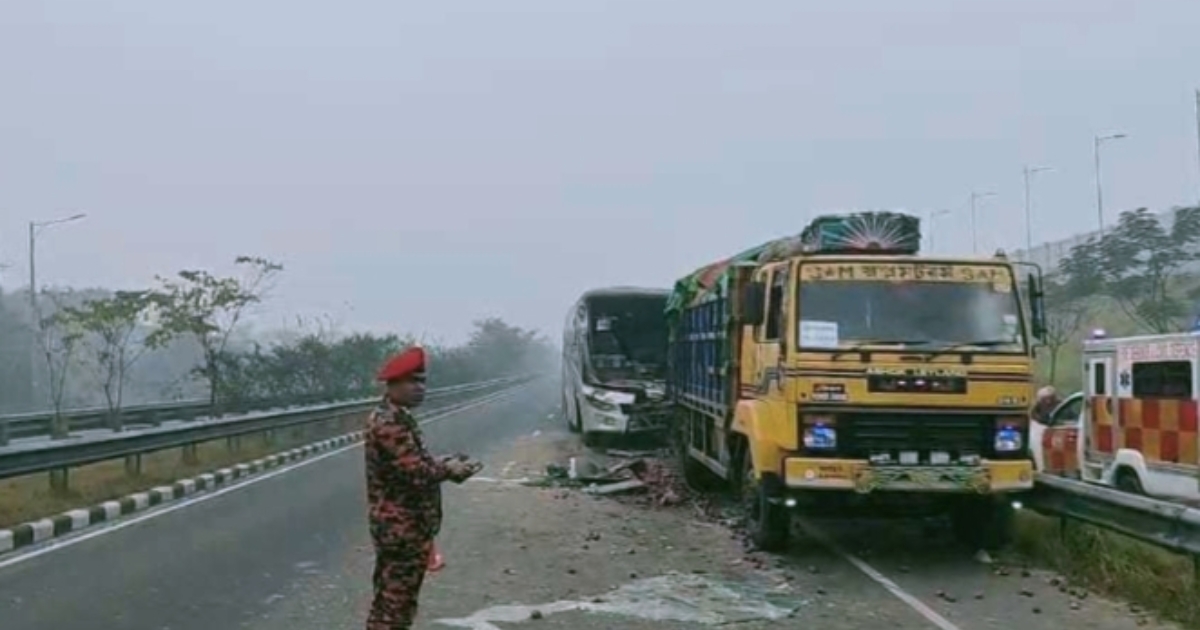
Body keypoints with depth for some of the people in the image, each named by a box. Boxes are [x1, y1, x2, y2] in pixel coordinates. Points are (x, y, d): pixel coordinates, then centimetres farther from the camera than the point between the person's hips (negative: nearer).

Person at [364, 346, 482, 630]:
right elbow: (416, 473, -26)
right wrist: (449, 470, -8)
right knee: (395, 599, -3)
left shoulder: (398, 418, 13)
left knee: (394, 598, 19)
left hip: (405, 525, 10)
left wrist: (443, 464, 3)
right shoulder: (388, 423, -21)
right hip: (401, 527, -10)